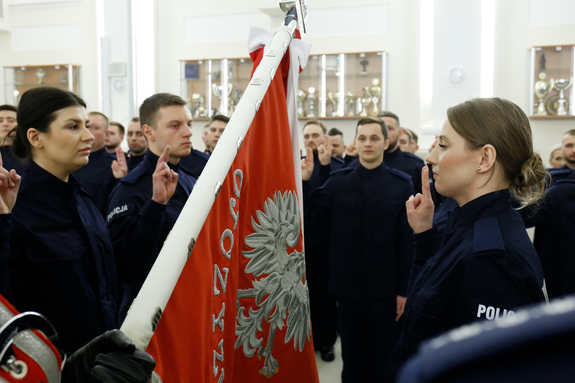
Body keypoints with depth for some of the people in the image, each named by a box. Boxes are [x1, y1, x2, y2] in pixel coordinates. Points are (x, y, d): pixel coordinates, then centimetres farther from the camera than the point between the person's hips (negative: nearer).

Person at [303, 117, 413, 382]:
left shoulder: (401, 184, -5)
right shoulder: (339, 180, 0)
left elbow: (407, 241, -6)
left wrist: (404, 289, -6)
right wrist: (304, 181, -16)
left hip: (384, 287, -1)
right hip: (348, 285, 2)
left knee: (382, 356, 13)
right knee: (351, 353, 16)